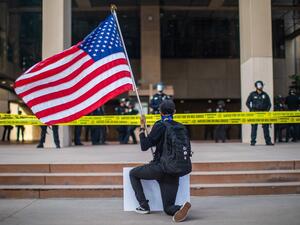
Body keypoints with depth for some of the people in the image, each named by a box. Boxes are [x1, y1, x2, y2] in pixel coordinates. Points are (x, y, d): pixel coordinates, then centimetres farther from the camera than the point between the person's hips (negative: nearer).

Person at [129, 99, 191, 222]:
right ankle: (181, 207, -25)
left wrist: (142, 127, 2)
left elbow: (144, 146, -7)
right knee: (168, 208, 11)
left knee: (133, 173, 22)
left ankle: (144, 206, 13)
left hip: (159, 168, -5)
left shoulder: (159, 126, -8)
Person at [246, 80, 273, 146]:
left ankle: (268, 141, 10)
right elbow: (247, 103, 7)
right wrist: (251, 109, -4)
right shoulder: (252, 94, 4)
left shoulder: (265, 95, 9)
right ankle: (253, 141, 3)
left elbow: (269, 104, 13)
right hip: (254, 113, -2)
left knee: (266, 127, 2)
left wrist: (267, 110, -2)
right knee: (254, 127, -2)